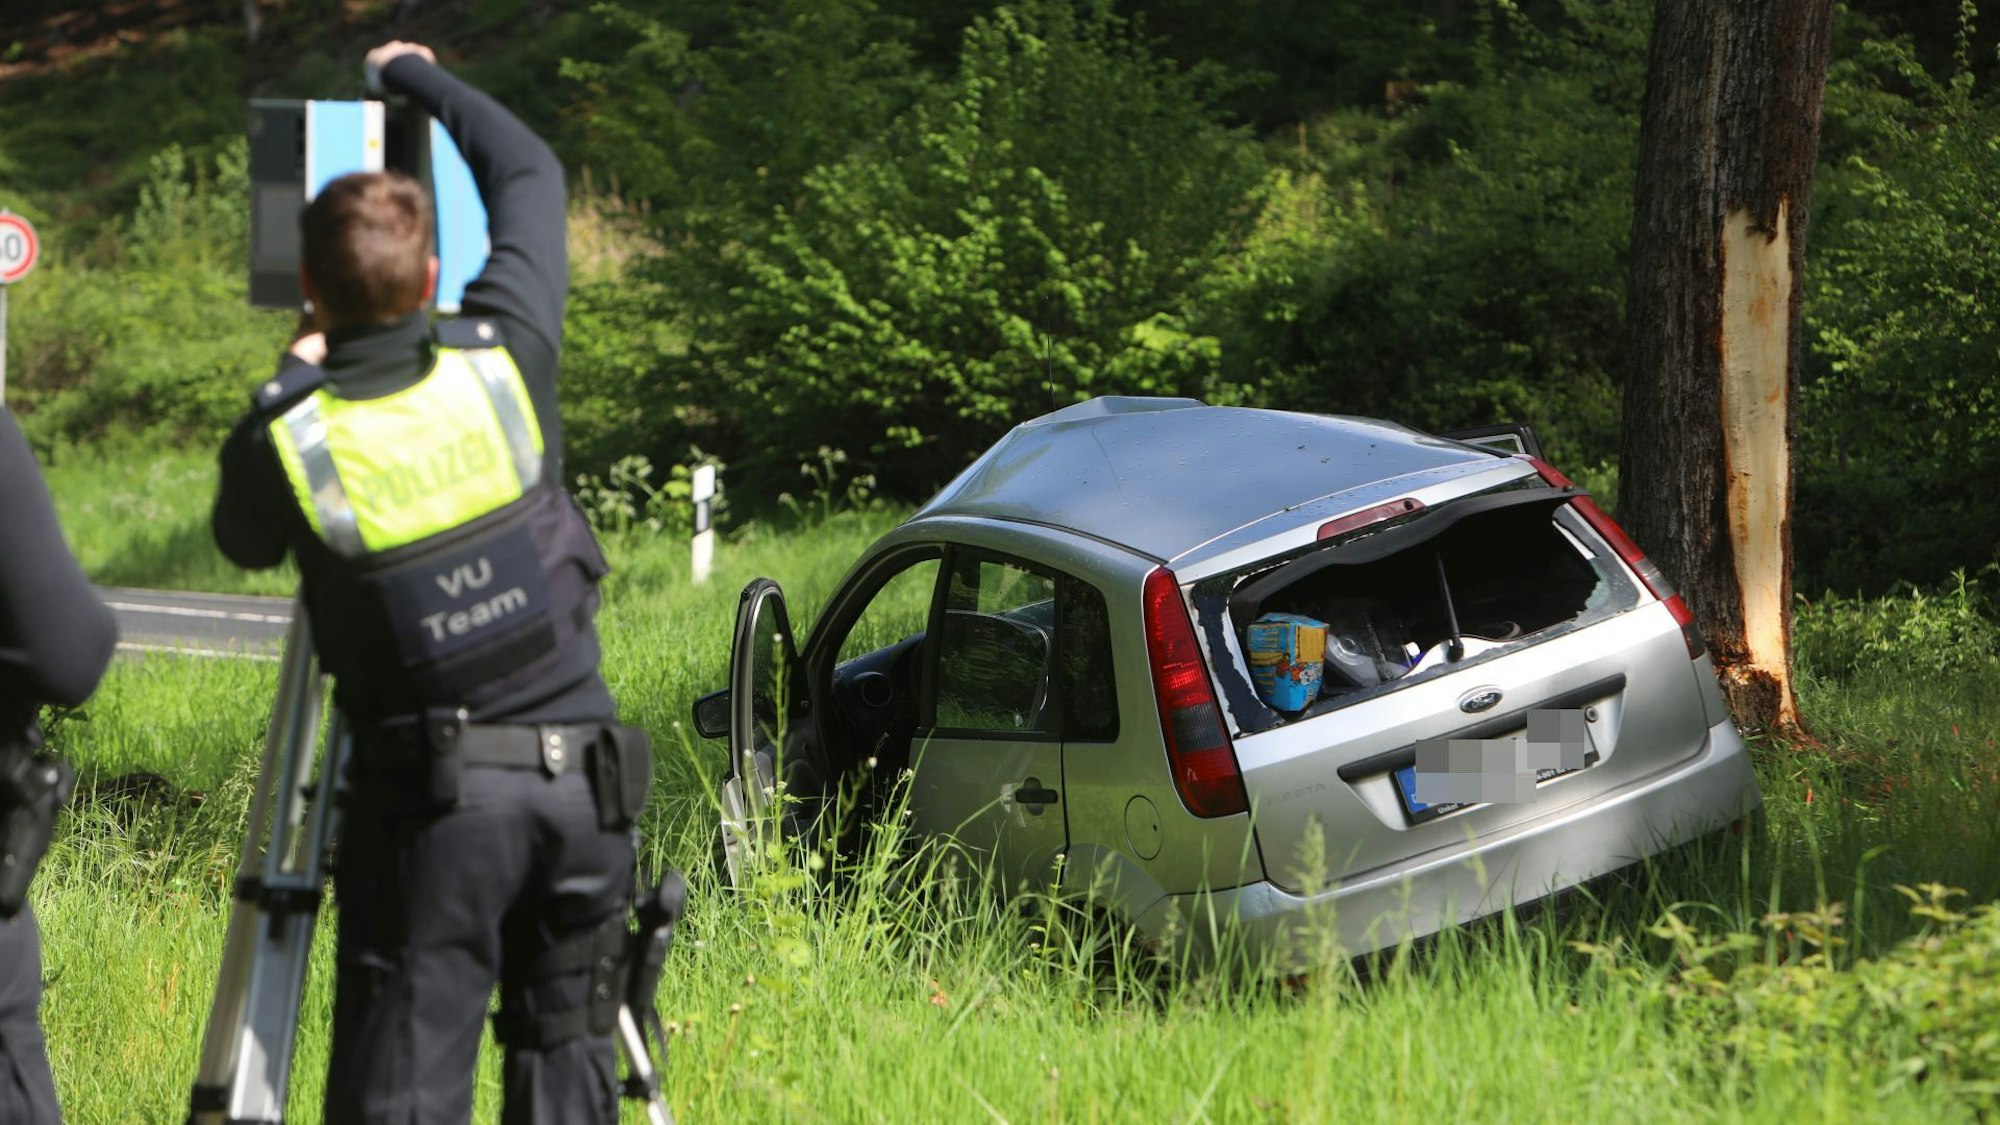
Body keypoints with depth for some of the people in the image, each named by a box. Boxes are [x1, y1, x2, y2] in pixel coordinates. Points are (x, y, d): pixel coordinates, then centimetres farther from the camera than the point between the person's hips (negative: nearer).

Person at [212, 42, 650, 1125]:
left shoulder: (284, 440, -7)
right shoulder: (501, 357, -2)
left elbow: (244, 541, 18)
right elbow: (529, 174, 16)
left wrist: (292, 378, 24)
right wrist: (414, 77, 29)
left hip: (431, 793, -3)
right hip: (581, 777, 3)